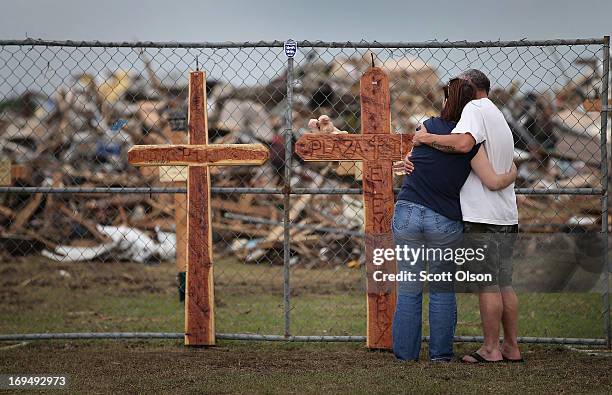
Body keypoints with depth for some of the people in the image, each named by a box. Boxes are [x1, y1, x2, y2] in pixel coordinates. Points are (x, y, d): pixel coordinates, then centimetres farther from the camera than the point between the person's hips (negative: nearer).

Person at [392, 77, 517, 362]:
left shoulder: (427, 128, 2)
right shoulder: (470, 142, -6)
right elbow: (493, 182, -9)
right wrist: (513, 174, 10)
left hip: (407, 214, 2)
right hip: (445, 222, -2)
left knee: (408, 290, 8)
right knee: (442, 291, 12)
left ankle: (405, 352, 11)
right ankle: (440, 352, 13)